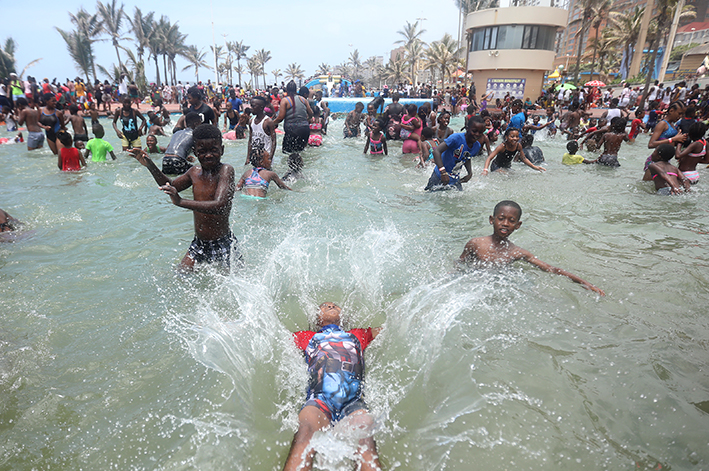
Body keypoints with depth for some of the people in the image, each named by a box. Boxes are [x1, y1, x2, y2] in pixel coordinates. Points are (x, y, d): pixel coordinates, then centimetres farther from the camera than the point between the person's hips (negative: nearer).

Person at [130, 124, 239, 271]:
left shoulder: (226, 170, -19)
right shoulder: (195, 171, 2)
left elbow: (220, 206, -35)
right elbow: (171, 186, 22)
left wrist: (181, 202, -41)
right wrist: (150, 165, 10)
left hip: (222, 243, -6)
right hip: (199, 243, 7)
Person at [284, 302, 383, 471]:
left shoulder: (359, 335, 39)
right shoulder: (306, 336, 37)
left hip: (353, 400, 1)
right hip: (319, 398, 0)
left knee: (364, 437, -34)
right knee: (305, 429, -36)